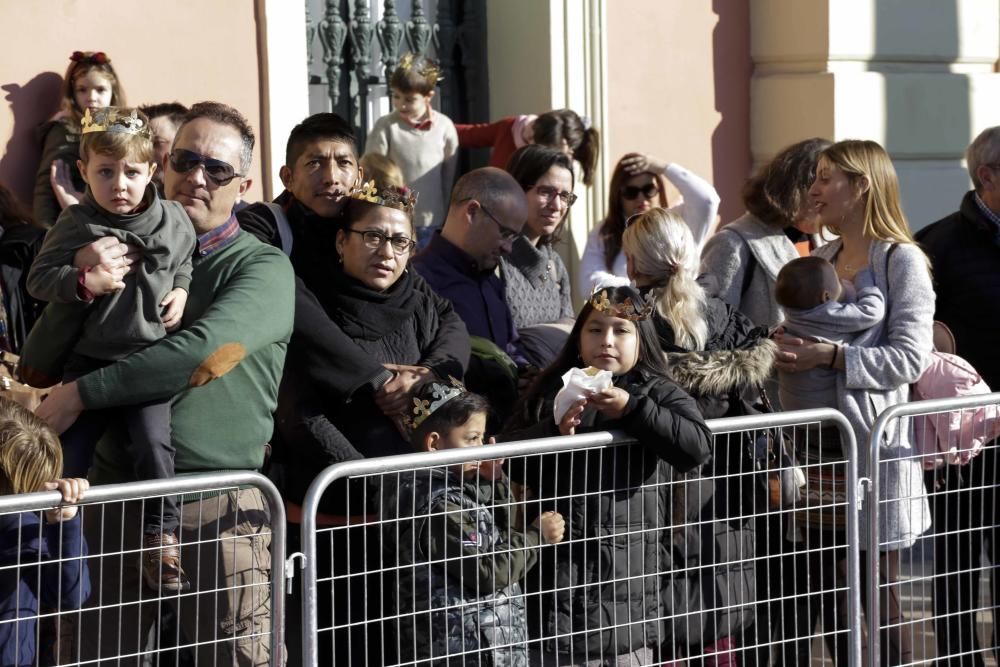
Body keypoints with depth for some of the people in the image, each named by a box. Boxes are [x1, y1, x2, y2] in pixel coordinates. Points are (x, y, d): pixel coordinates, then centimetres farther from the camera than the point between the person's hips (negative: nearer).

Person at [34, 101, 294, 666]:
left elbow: (203, 354, -18)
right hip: (117, 490, 4)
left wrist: (81, 394, -15)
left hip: (217, 506, -4)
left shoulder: (263, 268, -1)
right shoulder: (127, 252, 16)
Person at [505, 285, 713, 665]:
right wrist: (554, 432, -14)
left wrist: (632, 409, -17)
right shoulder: (551, 392, 9)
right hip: (561, 559, 1)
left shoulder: (659, 394, 4)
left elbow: (697, 447, -13)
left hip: (632, 565, -1)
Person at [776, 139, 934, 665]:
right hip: (820, 441, 6)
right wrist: (788, 350, 2)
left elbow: (909, 358, -14)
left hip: (874, 440, -6)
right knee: (826, 589, 5)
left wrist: (831, 357, -21)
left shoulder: (902, 261, -5)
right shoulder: (819, 260, 15)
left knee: (880, 593, -1)